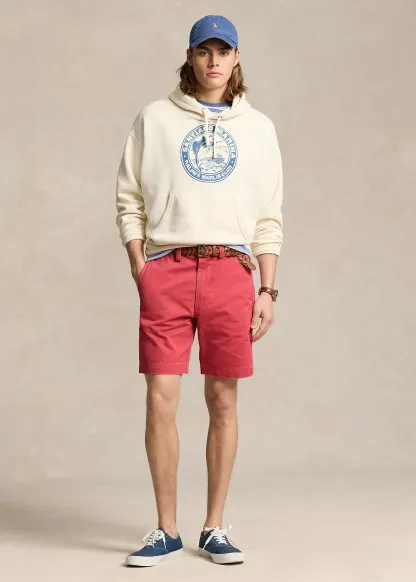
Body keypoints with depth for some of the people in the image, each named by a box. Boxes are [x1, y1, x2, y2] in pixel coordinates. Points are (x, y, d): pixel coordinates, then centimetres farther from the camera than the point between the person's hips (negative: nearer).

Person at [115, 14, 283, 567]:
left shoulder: (258, 127, 13)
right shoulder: (155, 118, 10)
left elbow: (269, 219, 12)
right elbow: (129, 201, 8)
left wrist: (267, 290, 5)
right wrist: (140, 272, -2)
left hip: (230, 268, 1)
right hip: (166, 269, -1)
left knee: (224, 401, 2)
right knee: (160, 399, -6)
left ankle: (215, 527, 13)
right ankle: (166, 529, 7)